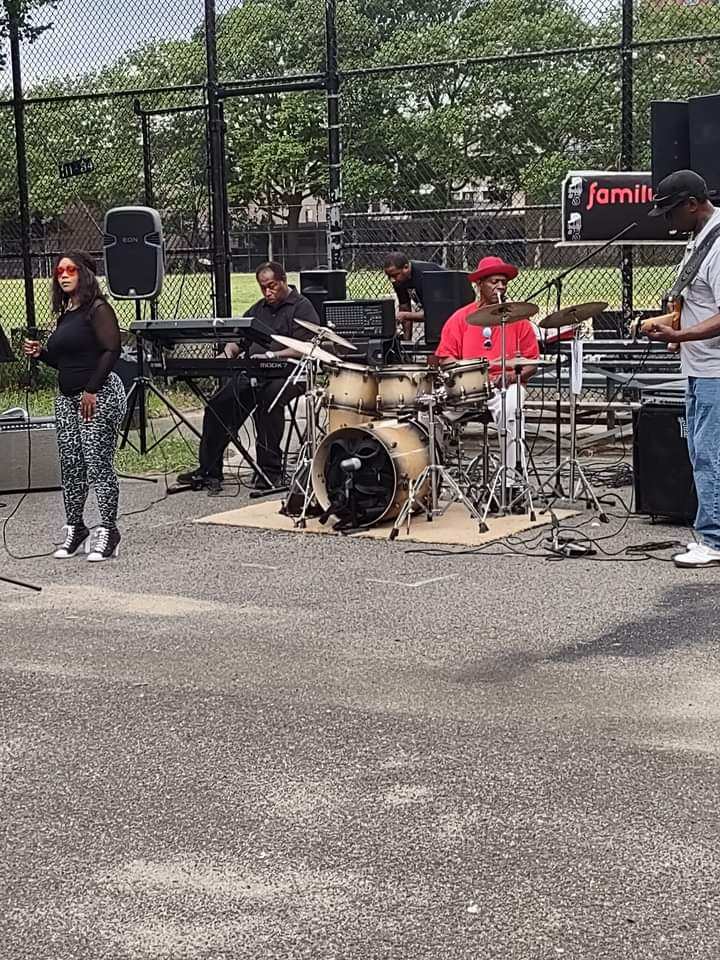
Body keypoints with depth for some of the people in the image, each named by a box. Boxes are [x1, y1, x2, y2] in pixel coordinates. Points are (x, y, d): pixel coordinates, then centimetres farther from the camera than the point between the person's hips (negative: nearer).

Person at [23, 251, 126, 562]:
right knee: (70, 466, 8)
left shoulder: (98, 309, -7)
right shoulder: (66, 313, 18)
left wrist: (92, 390, -19)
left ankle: (108, 532, -2)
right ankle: (75, 529, 16)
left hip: (100, 395, -9)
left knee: (98, 464, -8)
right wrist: (39, 353, 7)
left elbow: (112, 350, -16)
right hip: (67, 397, 9)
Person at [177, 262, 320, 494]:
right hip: (252, 373, 7)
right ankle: (208, 471, -11)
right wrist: (228, 352, 1)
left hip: (286, 373, -7)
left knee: (267, 400, -37)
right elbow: (239, 338, 24)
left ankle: (270, 472, -28)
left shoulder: (301, 307, 0)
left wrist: (270, 355, -21)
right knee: (218, 405, -14)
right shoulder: (258, 309, 25)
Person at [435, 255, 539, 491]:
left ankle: (508, 479, -32)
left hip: (506, 386, -1)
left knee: (509, 409, -35)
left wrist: (512, 375, -14)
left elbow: (531, 363, 6)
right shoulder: (460, 318, 8)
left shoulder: (518, 319, 9)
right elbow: (445, 358, 1)